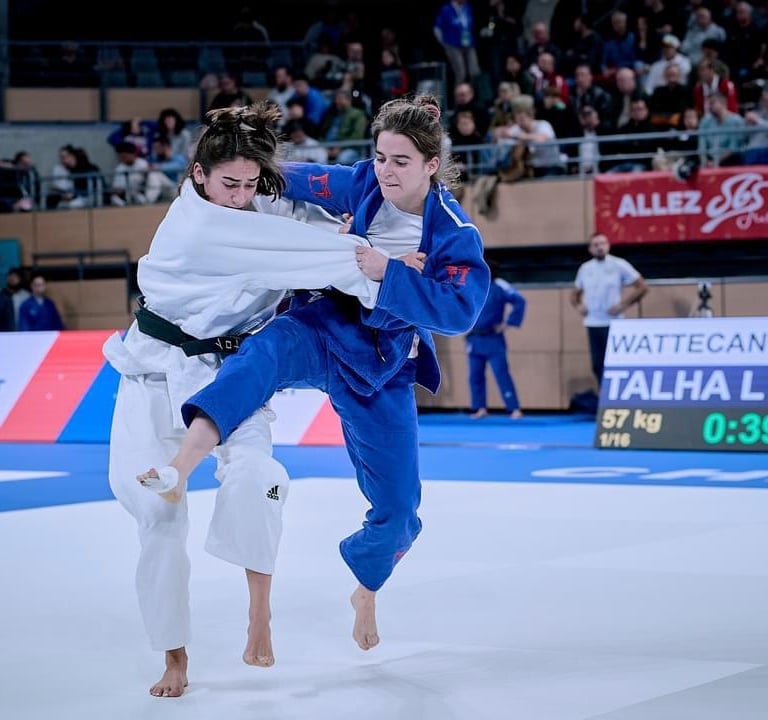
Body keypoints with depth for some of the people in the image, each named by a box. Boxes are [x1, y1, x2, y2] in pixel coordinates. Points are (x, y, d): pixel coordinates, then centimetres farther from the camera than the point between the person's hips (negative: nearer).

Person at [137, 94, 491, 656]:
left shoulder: (456, 236, -12)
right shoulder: (362, 186, -5)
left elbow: (460, 310, -25)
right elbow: (294, 182, 6)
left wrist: (387, 272, -31)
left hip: (383, 365, 0)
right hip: (324, 331, 0)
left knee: (398, 504, 4)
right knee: (265, 352, -38)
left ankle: (366, 592, 40)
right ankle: (180, 467, -63)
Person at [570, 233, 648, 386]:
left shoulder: (619, 265, -2)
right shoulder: (585, 268, 11)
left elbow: (642, 286, -2)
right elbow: (575, 293, 25)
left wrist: (623, 304, -9)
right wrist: (578, 306, 4)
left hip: (613, 324, -4)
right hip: (592, 324, 4)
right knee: (597, 365, 5)